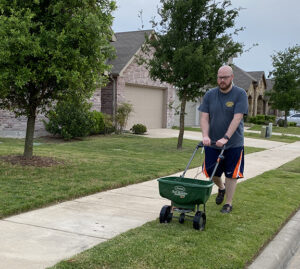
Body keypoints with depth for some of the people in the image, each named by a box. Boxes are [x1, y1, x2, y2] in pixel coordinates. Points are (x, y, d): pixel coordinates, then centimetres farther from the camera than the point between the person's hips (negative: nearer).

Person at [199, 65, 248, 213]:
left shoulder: (240, 94, -8)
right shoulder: (210, 94, 3)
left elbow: (237, 118, -16)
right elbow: (204, 117, -3)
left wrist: (226, 138, -25)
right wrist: (205, 136, -19)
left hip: (233, 144, -3)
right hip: (212, 143, 3)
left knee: (231, 174, 3)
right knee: (211, 172, 11)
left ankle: (228, 203, 18)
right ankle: (221, 188, 42)